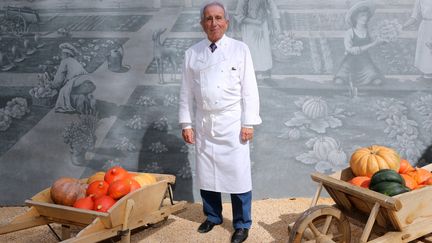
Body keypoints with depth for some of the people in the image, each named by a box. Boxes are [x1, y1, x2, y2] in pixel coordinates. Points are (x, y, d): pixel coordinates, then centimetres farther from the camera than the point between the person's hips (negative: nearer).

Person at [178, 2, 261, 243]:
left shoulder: (240, 49, -2)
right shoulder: (192, 53, 5)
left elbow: (249, 89, -4)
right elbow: (187, 92, 7)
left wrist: (248, 123, -8)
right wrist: (186, 123, 3)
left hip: (232, 123, -3)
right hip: (203, 123, 3)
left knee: (238, 175, 1)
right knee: (206, 174, 12)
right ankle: (212, 216, 32)